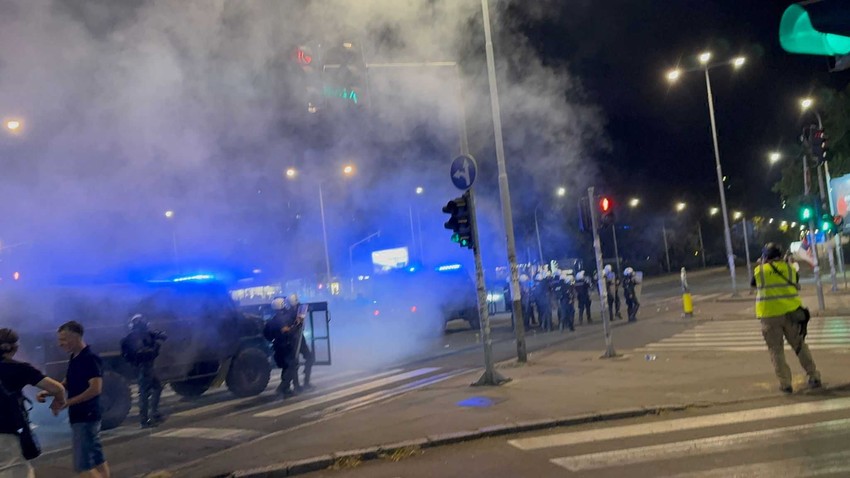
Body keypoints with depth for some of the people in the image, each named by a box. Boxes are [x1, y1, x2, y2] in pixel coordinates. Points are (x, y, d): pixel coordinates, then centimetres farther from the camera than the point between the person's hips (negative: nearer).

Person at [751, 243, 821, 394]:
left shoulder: (759, 271, -3)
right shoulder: (790, 268, 2)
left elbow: (753, 284, 16)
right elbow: (796, 286, 14)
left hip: (770, 315, -2)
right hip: (791, 313, 2)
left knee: (776, 350, 6)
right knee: (800, 346, 16)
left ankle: (785, 383, 4)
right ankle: (814, 377, 18)